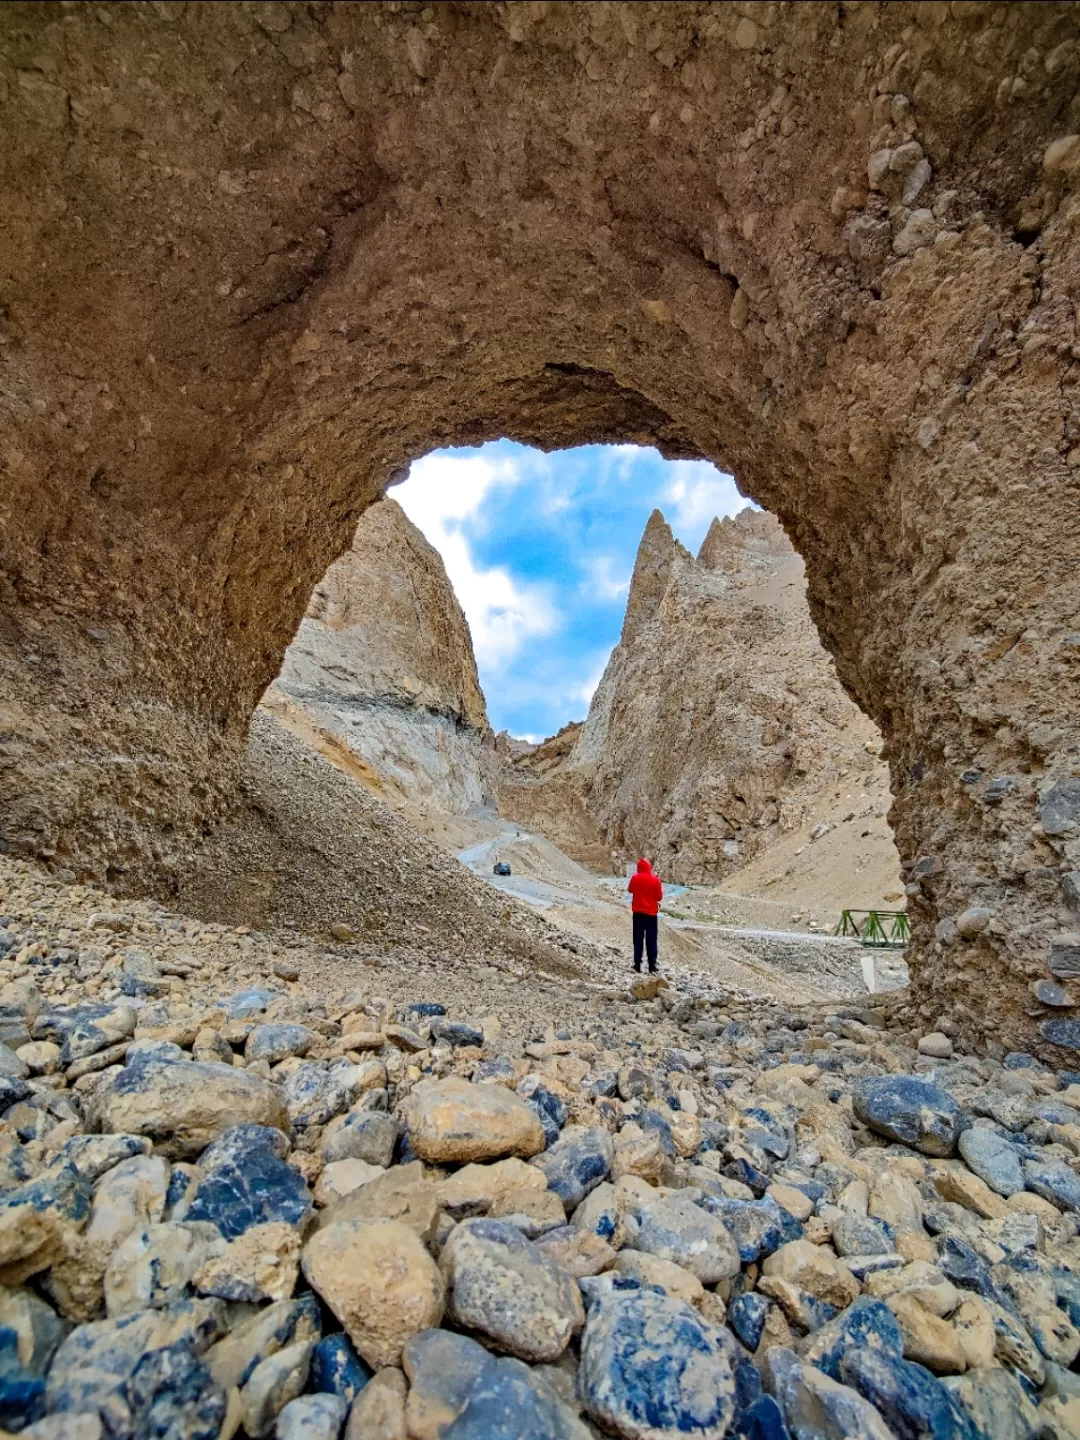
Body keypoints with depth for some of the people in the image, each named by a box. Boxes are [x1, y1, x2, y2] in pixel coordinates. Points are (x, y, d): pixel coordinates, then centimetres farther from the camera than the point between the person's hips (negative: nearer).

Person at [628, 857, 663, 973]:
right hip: (651, 912, -1)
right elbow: (659, 897, -3)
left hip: (638, 912, 1)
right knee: (651, 940, 3)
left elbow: (630, 890, 14)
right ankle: (652, 966, 0)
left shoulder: (634, 878, -5)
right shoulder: (655, 880, -10)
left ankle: (637, 964, 8)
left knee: (638, 939, 9)